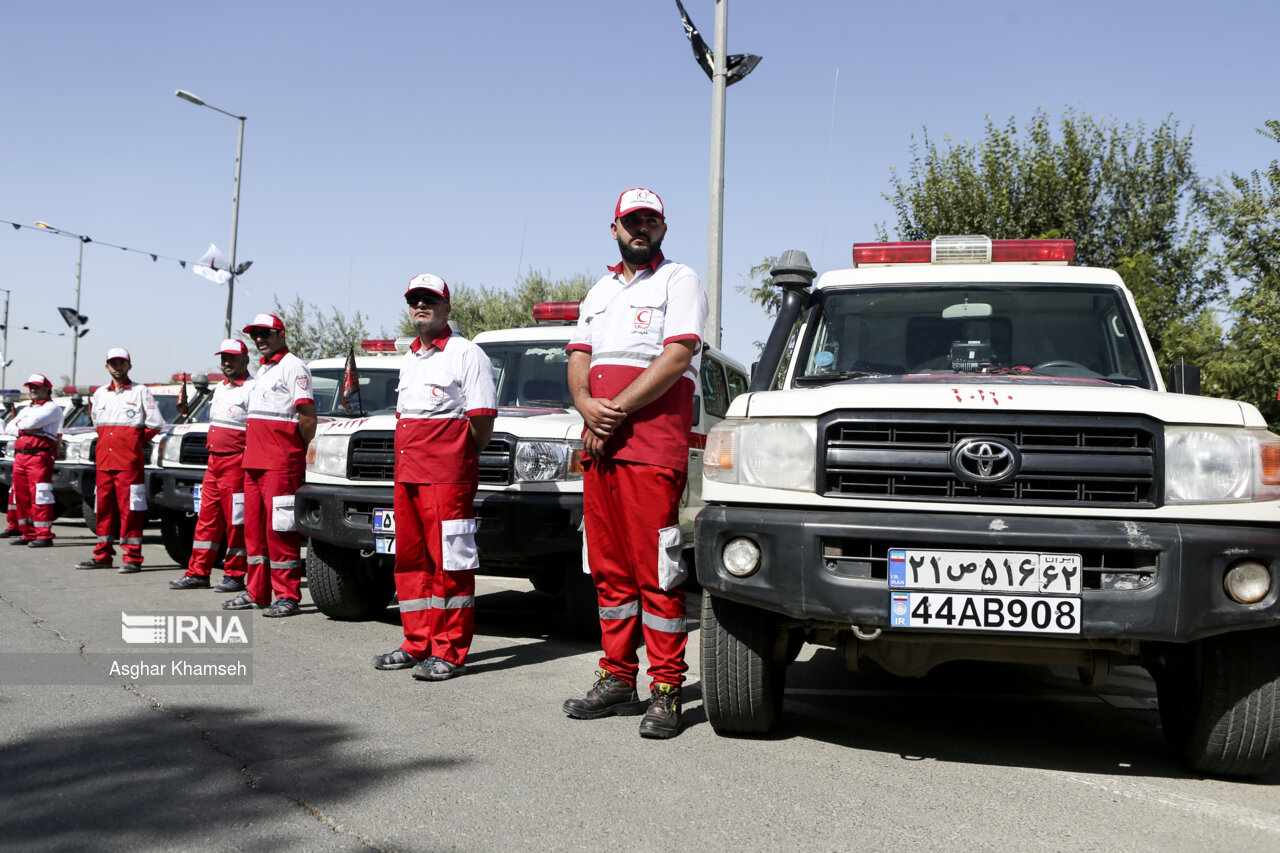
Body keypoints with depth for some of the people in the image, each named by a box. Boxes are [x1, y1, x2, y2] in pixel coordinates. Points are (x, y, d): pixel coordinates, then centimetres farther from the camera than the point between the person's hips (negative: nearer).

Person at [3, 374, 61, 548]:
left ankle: (44, 536, -14)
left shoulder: (52, 407, 1)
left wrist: (19, 424, 5)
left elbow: (33, 422, -15)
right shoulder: (26, 410, 27)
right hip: (20, 455, 8)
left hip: (39, 454, -8)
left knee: (40, 497, -13)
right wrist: (24, 430, -4)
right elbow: (9, 428, 16)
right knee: (21, 498, 6)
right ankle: (28, 534, 12)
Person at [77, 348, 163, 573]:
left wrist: (135, 442, 3)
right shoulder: (100, 393, 16)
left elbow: (156, 424, 0)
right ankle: (102, 555, 14)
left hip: (129, 461, -5)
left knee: (130, 508, -8)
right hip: (104, 460, 5)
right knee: (103, 507, 7)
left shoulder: (141, 392, 1)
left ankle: (132, 558, -6)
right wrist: (108, 441, 17)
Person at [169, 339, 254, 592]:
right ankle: (198, 573, 14)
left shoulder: (251, 389, -9)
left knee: (236, 522, -3)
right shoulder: (220, 388, 19)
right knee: (207, 518, 9)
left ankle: (234, 576, 5)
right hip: (214, 461, 9)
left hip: (236, 463, -9)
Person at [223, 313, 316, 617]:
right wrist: (251, 454, 18)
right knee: (254, 527, 11)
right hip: (253, 462, 9)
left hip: (281, 464, -9)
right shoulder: (262, 370, 23)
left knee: (280, 529, -9)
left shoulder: (293, 367, -6)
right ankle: (256, 592, 18)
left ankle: (287, 596, -5)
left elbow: (307, 415, -12)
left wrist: (301, 453, -10)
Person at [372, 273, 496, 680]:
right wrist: (407, 461, 14)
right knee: (410, 561, 10)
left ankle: (450, 653, -2)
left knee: (450, 562, -7)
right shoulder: (409, 359, 22)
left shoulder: (467, 354, -4)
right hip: (406, 475, 8)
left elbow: (482, 417, -8)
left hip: (448, 477, -8)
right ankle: (417, 645, 19)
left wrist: (460, 459, -2)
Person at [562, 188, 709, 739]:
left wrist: (617, 410, -13)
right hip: (597, 446, 7)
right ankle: (617, 679, 17)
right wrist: (588, 407, -5)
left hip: (653, 445, -7)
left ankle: (666, 691, -1)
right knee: (608, 568, 9)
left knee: (657, 570, -7)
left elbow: (676, 358, -10)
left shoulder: (679, 281, 3)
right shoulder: (599, 292, 24)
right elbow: (578, 362, 17)